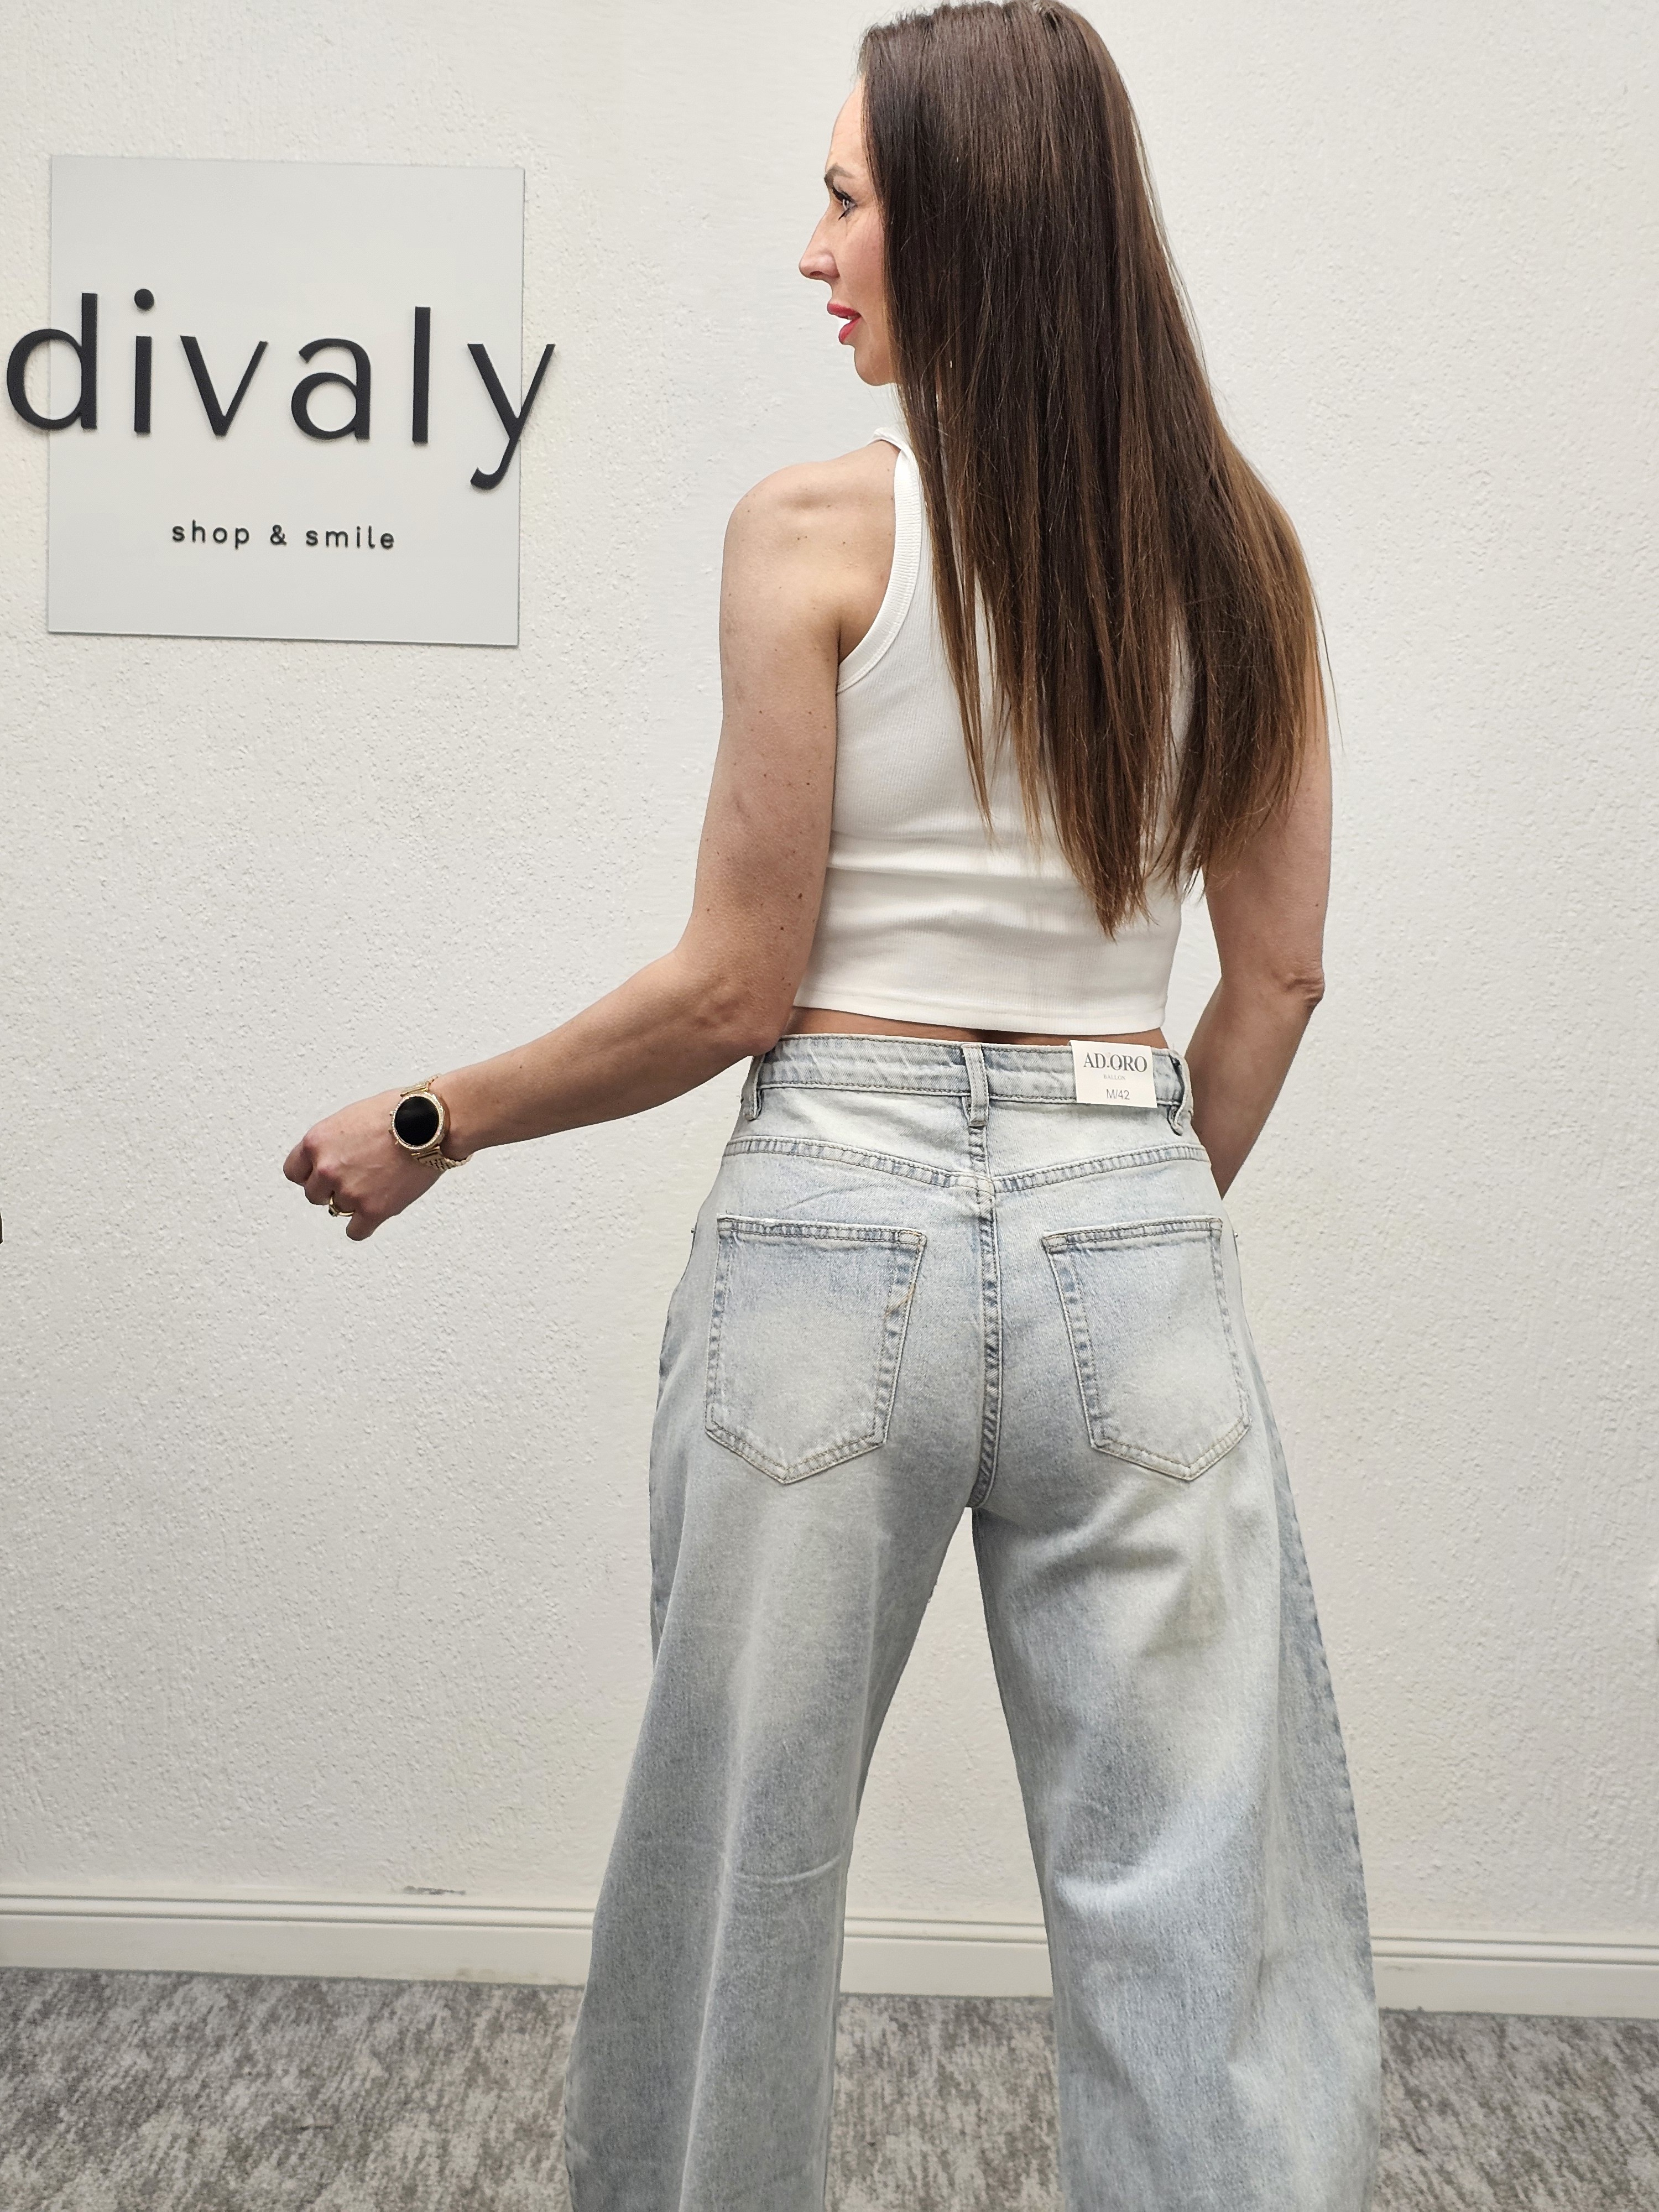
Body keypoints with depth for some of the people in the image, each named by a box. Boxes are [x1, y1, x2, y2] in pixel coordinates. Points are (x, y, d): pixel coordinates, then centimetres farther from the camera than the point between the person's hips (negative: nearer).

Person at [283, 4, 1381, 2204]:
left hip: (839, 1224, -3)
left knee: (740, 1855, 17)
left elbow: (741, 981, -8)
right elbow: (1279, 970, 7)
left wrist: (430, 1124, 5)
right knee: (1202, 1898, 11)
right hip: (1132, 1236, 4)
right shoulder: (1239, 544, 5)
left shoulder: (816, 533, -8)